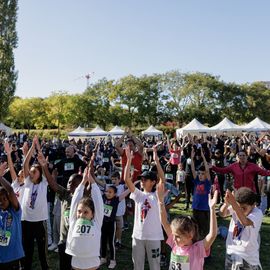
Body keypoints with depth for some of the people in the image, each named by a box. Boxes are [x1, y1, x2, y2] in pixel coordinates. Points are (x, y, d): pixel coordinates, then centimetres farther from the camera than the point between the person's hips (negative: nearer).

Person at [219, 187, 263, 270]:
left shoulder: (257, 213, -21)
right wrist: (227, 203, -44)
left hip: (248, 256, -3)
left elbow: (245, 222, -40)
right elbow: (222, 214, -23)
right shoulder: (235, 207, -9)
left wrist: (233, 204, -53)